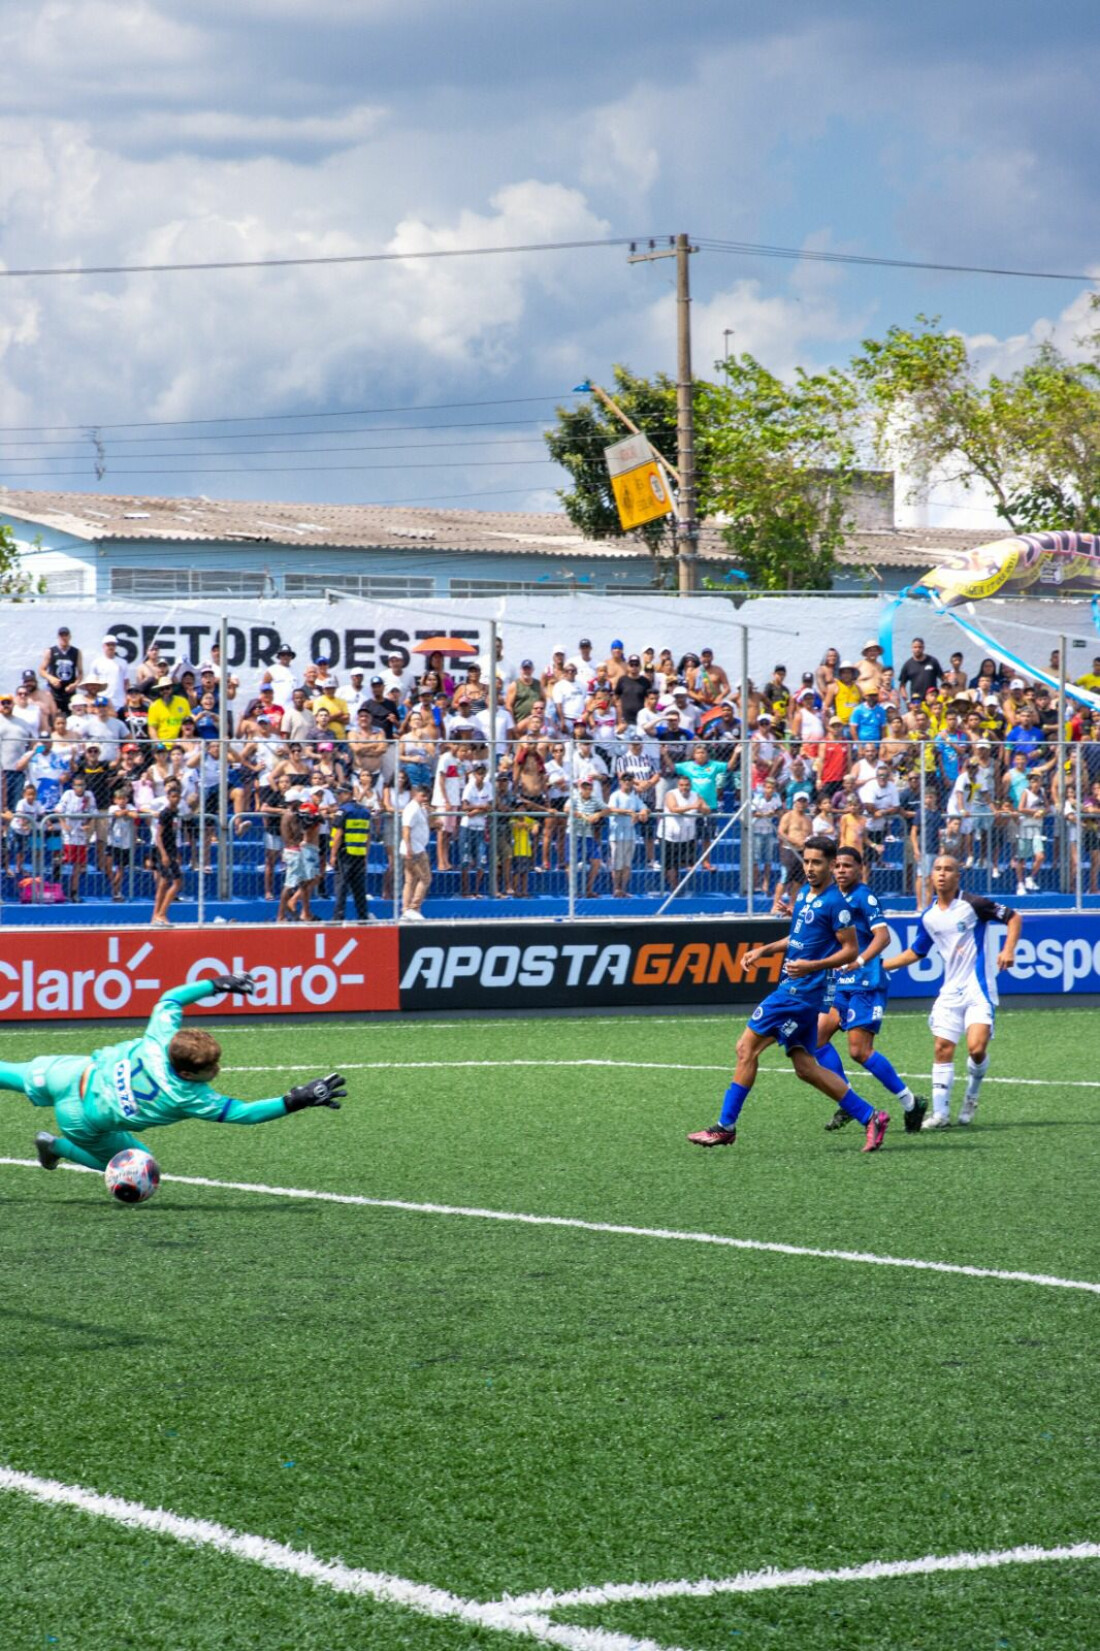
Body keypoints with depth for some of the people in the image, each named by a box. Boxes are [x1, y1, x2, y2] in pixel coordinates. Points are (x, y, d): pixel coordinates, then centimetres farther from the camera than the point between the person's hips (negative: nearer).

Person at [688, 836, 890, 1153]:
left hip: (800, 992, -10)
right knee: (805, 1067, 8)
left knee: (747, 1047, -6)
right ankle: (870, 1117, 10)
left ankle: (725, 1126, -1)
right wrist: (765, 950, 15)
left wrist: (813, 966, -24)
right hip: (793, 988, 10)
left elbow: (851, 951, -12)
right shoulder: (804, 894, 15)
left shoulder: (834, 902, -12)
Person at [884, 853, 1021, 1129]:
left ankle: (972, 1094, 13)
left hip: (978, 987, -5)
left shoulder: (973, 904, -8)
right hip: (950, 990, 5)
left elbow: (1014, 917, 0)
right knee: (942, 1049, -4)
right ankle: (940, 1113, 1)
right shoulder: (928, 917, 8)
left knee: (976, 1048, -16)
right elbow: (915, 953, 22)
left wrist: (1009, 950, -14)